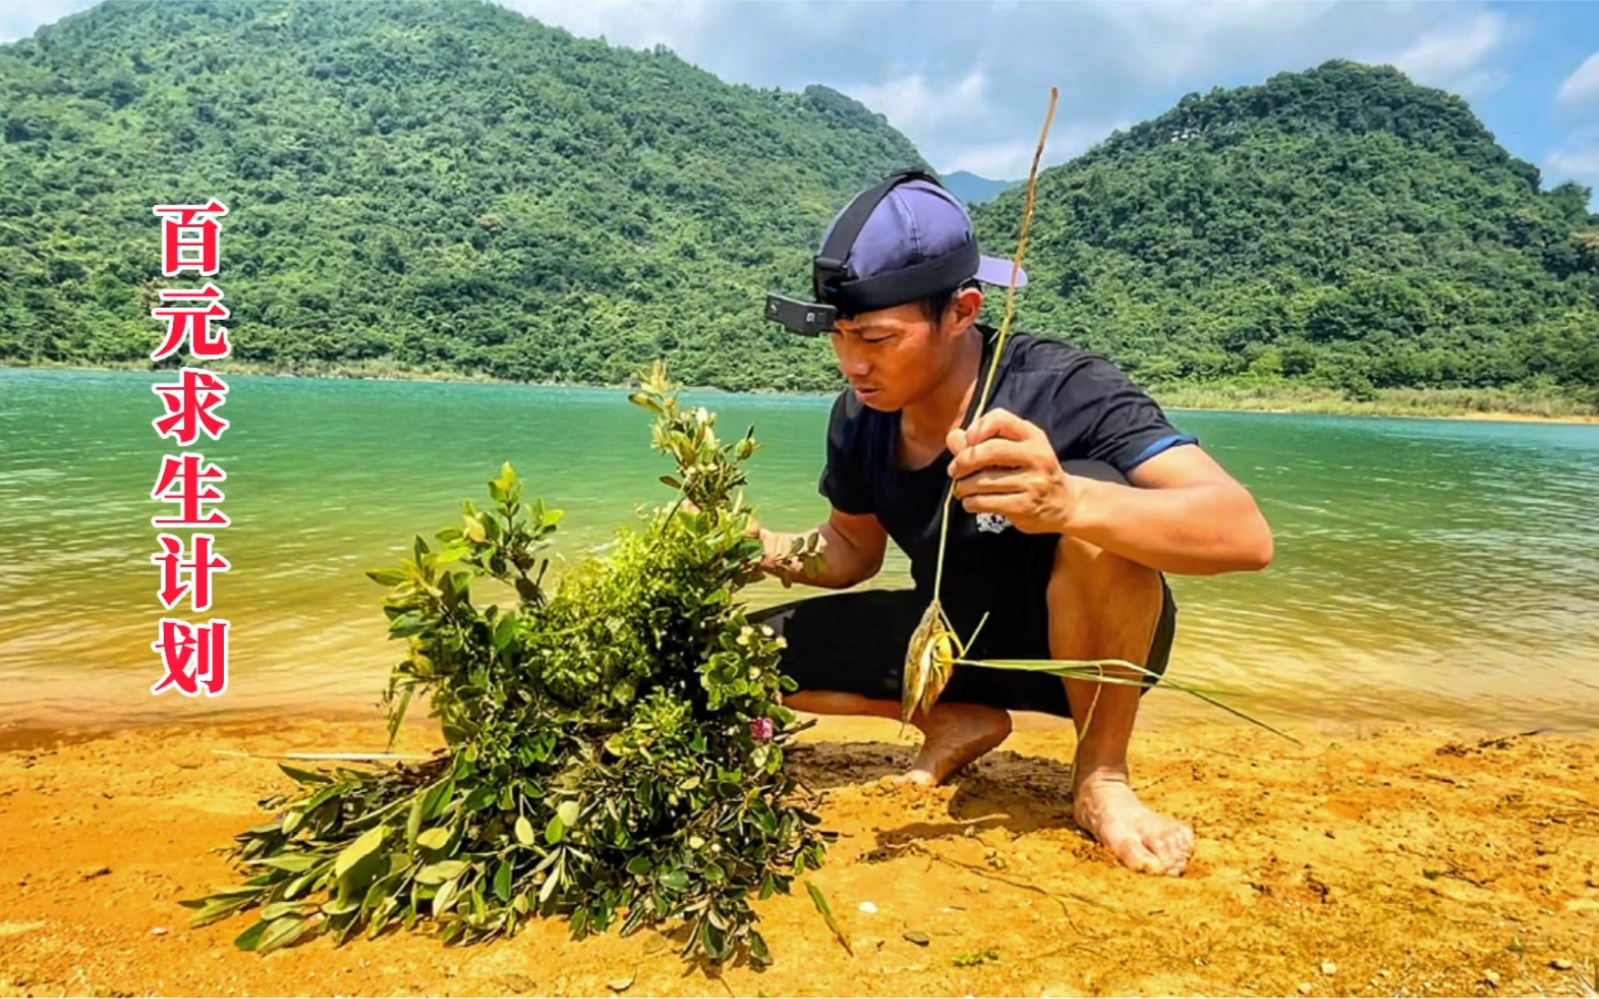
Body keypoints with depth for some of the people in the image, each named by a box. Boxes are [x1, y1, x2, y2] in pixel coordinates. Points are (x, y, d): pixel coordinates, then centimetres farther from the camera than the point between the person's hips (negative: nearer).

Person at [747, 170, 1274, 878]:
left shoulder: (1063, 389, -27)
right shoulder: (858, 419, -10)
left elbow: (1245, 535, -38)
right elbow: (854, 550, 7)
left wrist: (1063, 502, -55)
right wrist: (768, 549, -14)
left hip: (1083, 644, -4)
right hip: (954, 641, 5)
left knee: (1095, 496, -37)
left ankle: (1101, 778, -14)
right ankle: (960, 719, 7)